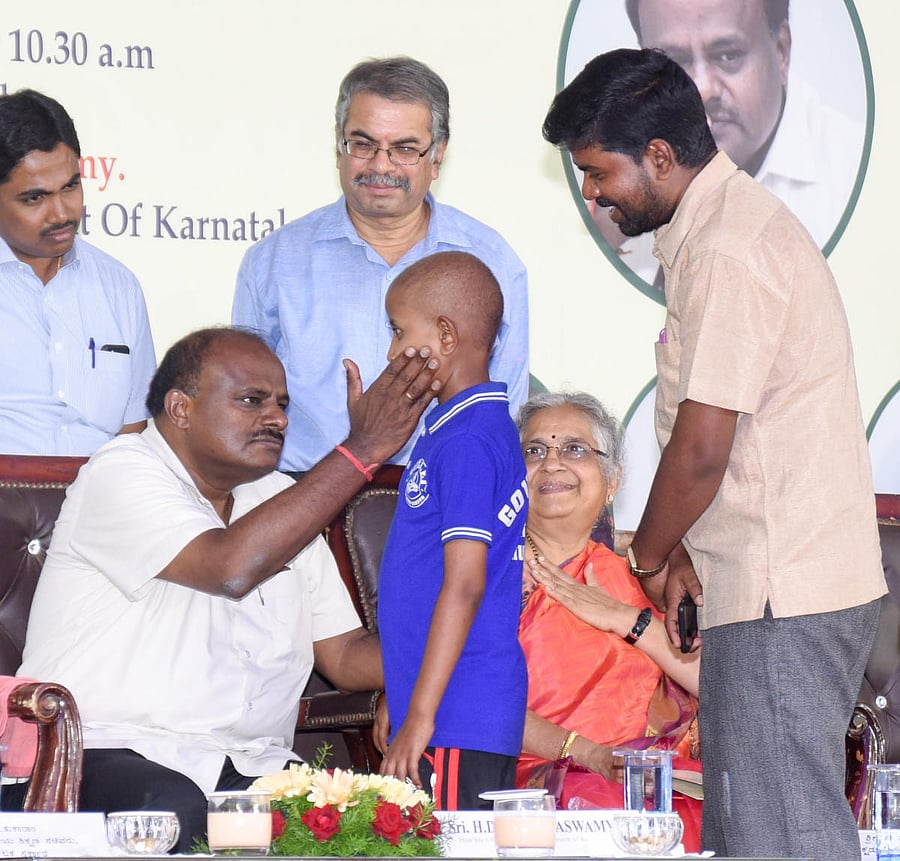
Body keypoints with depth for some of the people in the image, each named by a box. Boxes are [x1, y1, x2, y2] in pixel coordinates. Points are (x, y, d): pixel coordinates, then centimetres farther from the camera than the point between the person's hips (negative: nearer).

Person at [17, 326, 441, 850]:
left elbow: (346, 655, 17)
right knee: (177, 816, -39)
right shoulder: (122, 475, -4)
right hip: (117, 751, -6)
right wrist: (363, 449, -17)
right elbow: (231, 567, -22)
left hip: (253, 766, 6)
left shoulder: (281, 501, 20)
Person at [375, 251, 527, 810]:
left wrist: (421, 715, -18)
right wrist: (400, 706, 24)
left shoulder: (467, 442, -14)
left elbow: (465, 584, -19)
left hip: (458, 724, -10)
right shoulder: (469, 428, 17)